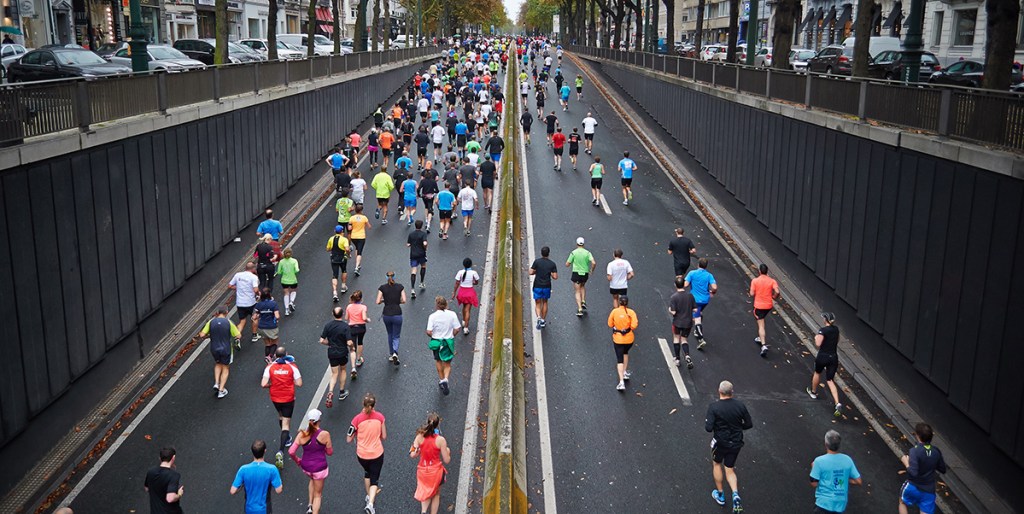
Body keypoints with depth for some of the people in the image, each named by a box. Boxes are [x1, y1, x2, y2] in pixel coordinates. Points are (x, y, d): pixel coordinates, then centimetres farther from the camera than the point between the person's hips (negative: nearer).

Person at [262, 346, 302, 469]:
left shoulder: (270, 367, -9)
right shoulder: (292, 366, -12)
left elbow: (264, 384, -16)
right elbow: (299, 383, -13)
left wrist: (272, 384, 4)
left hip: (275, 398, 2)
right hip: (288, 398, -2)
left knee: (280, 415, 31)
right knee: (286, 423, 1)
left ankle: (287, 438, 49)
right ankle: (281, 451, -14)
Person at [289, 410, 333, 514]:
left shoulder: (302, 435, -14)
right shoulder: (325, 434, -20)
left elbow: (291, 452, -14)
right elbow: (330, 452, -8)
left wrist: (297, 460, 6)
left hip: (305, 466, 3)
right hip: (319, 468, -3)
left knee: (312, 479, 38)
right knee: (318, 494, 16)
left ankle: (310, 504, 35)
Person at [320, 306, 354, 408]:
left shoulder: (328, 325, -8)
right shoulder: (345, 326, -18)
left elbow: (322, 341, -7)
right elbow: (349, 343, -21)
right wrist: (352, 347, 1)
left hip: (331, 353, 2)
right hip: (343, 353, -2)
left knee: (334, 373, 11)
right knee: (342, 370, 22)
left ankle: (330, 392, -12)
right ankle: (342, 393, 30)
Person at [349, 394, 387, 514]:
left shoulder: (357, 419, -17)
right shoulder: (380, 417, -13)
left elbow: (348, 440, -11)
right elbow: (384, 436, -3)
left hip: (362, 454, 1)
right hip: (377, 453, -1)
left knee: (367, 472, 30)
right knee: (374, 479, 11)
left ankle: (369, 496, 44)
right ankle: (370, 503, -8)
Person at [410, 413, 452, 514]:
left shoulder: (420, 437, -13)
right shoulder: (440, 440, -19)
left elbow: (412, 455, -11)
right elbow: (446, 460, -12)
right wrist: (448, 451, 8)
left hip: (422, 470, 2)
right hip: (436, 471, -2)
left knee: (426, 493, 25)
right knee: (436, 494, 24)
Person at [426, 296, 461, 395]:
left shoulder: (432, 316, -14)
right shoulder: (452, 314, -11)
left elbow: (429, 332, -16)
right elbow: (456, 329, -9)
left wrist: (433, 336, 5)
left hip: (436, 341, 0)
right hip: (449, 342, 0)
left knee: (438, 361, 24)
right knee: (447, 364, 12)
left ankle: (441, 380, 36)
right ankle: (445, 379, -12)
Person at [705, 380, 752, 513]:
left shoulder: (714, 407, -19)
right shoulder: (740, 405, -8)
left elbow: (709, 428, -22)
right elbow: (749, 424, -1)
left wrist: (706, 420, -1)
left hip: (720, 442, -3)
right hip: (736, 443, 3)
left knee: (716, 464, 25)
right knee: (730, 470, 18)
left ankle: (720, 495, 33)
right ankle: (735, 494, -5)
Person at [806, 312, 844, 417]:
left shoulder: (823, 330, -16)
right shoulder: (836, 329, 4)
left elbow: (818, 344, -22)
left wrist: (816, 338, -3)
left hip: (823, 357, -5)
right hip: (834, 357, 5)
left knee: (817, 373, 25)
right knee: (830, 380, 5)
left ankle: (813, 392, 47)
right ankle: (838, 404, -13)